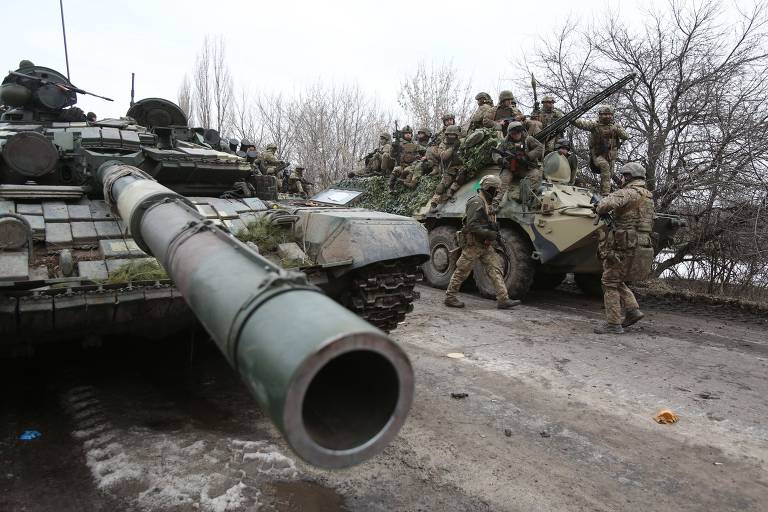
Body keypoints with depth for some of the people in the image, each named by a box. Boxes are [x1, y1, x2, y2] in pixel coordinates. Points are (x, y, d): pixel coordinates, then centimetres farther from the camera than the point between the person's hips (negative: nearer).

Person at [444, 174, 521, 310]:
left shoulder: (485, 202, 16)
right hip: (473, 244, -9)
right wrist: (489, 234, -23)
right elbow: (472, 225, -23)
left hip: (485, 245, 9)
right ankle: (449, 297, 13)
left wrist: (494, 233, 11)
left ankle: (503, 299, 2)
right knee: (462, 271, 1)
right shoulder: (476, 202, -16)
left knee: (495, 270, 2)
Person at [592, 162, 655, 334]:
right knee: (617, 280, 21)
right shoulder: (648, 196, 17)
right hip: (640, 244, 9)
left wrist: (599, 210, -9)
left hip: (623, 245, -9)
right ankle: (632, 309, 13)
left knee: (610, 282, -1)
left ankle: (613, 323, 0)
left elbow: (607, 204, -30)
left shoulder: (629, 193, -12)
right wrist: (613, 214, 14)